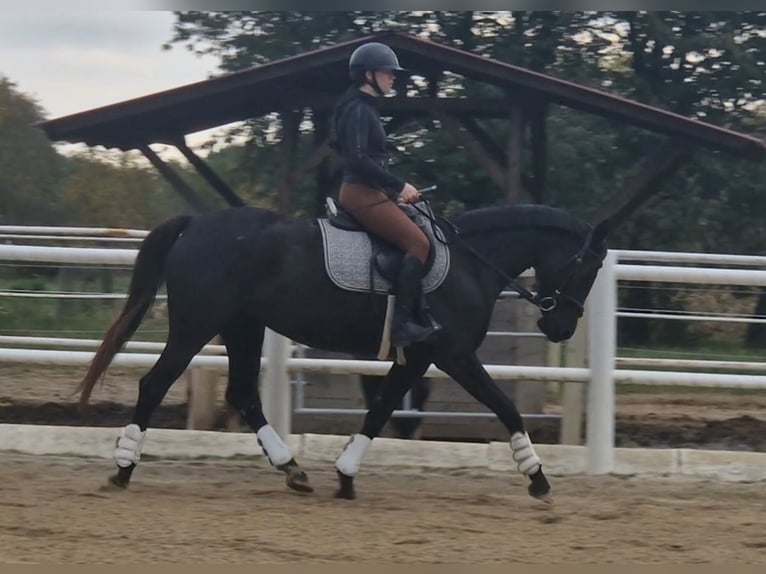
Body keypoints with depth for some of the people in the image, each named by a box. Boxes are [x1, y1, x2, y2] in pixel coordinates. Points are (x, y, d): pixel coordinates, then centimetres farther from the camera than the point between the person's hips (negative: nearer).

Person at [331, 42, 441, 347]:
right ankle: (402, 323, -24)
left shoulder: (366, 108, 19)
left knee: (417, 239, 10)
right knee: (418, 242, -19)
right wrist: (400, 186, -17)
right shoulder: (358, 109, -12)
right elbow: (358, 159, -22)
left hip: (370, 192, 11)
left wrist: (396, 190, 14)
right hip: (362, 193, -11)